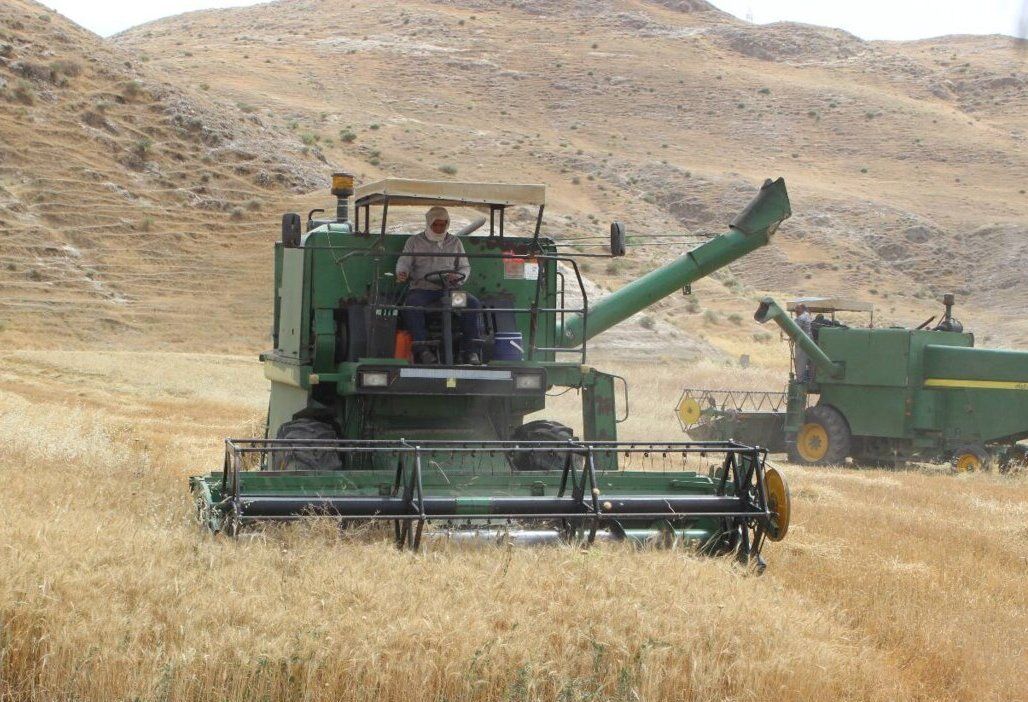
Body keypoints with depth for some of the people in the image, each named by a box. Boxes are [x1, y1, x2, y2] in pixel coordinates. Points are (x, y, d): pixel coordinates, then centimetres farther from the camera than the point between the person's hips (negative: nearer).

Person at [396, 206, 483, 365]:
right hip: (422, 289, -2)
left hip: (449, 290, 2)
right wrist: (402, 273, -20)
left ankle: (471, 351, -26)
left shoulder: (455, 242, 18)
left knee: (473, 303, -25)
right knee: (412, 304, -36)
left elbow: (465, 267, 17)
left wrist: (458, 277, -8)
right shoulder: (414, 241, 14)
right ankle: (422, 349, -36)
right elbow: (403, 262, 5)